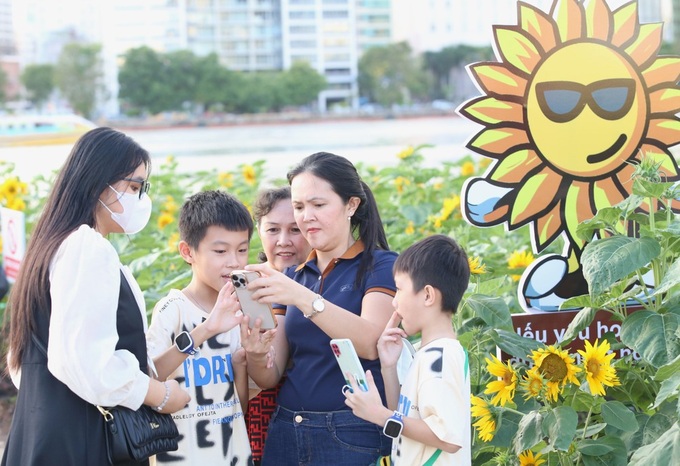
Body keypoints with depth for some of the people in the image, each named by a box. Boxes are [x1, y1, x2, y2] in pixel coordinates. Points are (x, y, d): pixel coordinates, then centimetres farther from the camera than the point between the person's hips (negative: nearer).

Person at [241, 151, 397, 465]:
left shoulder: (380, 266, -4)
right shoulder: (292, 277, 11)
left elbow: (370, 343, -22)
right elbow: (271, 376, 7)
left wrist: (304, 298, -33)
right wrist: (256, 357, -15)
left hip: (353, 436, -5)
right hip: (286, 434, 5)